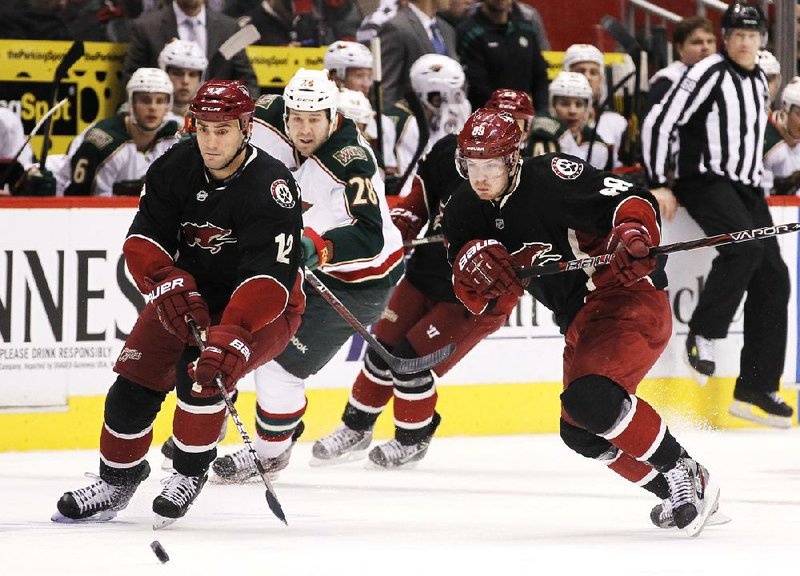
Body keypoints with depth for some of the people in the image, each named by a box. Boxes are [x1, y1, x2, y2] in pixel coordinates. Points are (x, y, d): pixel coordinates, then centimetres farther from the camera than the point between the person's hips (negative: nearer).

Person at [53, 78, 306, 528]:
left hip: (261, 309, -5)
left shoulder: (271, 187, -28)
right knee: (135, 381, -5)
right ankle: (120, 478, 18)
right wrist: (170, 285, -32)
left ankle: (191, 473, -6)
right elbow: (143, 239, -12)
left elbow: (269, 277, -36)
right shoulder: (177, 168, -11)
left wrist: (231, 336, -49)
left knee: (203, 371, -28)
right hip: (189, 295, 5)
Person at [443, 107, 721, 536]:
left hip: (629, 299, -10)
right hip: (579, 322, 10)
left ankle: (682, 471, -13)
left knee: (590, 398, -29)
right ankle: (669, 490, 29)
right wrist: (476, 261, -25)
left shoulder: (551, 178, -20)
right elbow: (472, 295, -2)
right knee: (580, 433, 13)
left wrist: (633, 235, -41)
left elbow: (632, 201, -19)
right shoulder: (465, 209, 2)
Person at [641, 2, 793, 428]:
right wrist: (658, 185, -16)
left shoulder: (758, 81, 14)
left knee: (772, 279, -3)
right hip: (706, 182, -8)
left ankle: (755, 390, -1)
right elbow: (658, 123, -15)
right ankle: (702, 335, -16)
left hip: (746, 189, 8)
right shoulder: (708, 74, -11)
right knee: (744, 246, -34)